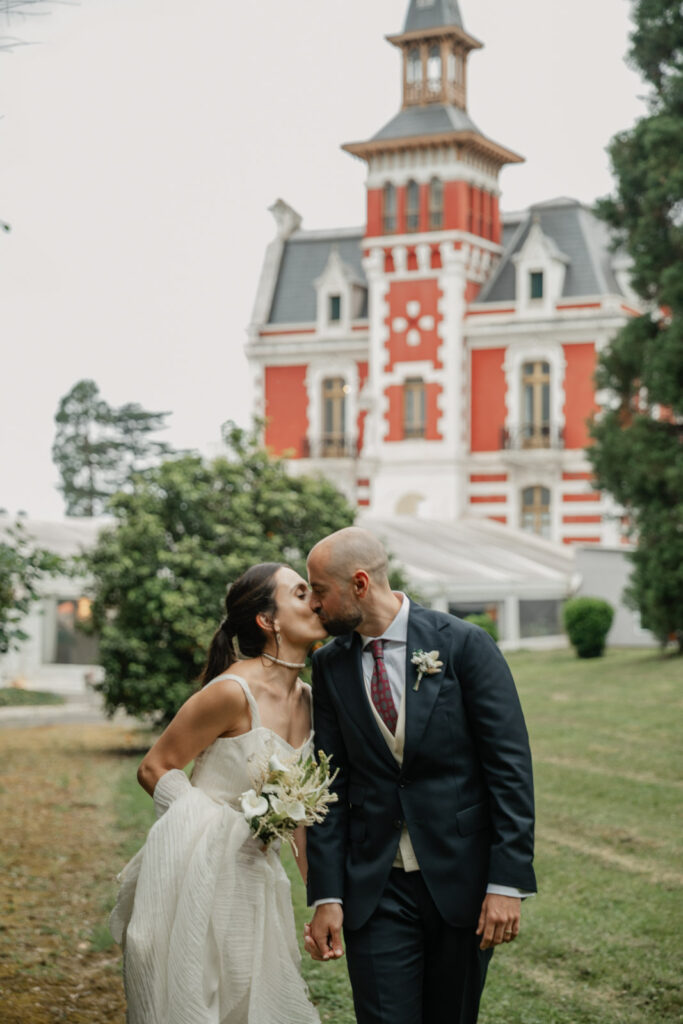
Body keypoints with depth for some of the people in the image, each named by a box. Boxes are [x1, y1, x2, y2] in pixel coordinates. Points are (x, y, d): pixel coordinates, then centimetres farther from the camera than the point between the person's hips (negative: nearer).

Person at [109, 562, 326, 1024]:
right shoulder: (233, 693, -17)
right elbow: (155, 769, -10)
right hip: (200, 870, -7)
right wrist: (234, 825, -17)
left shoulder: (308, 699, 5)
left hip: (255, 877, 7)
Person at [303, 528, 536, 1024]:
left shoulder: (465, 644, -7)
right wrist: (326, 896, -3)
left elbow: (511, 766, -9)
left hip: (462, 880, -2)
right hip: (375, 888, 2)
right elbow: (329, 785, 5)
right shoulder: (331, 665, 4)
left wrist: (507, 882, -14)